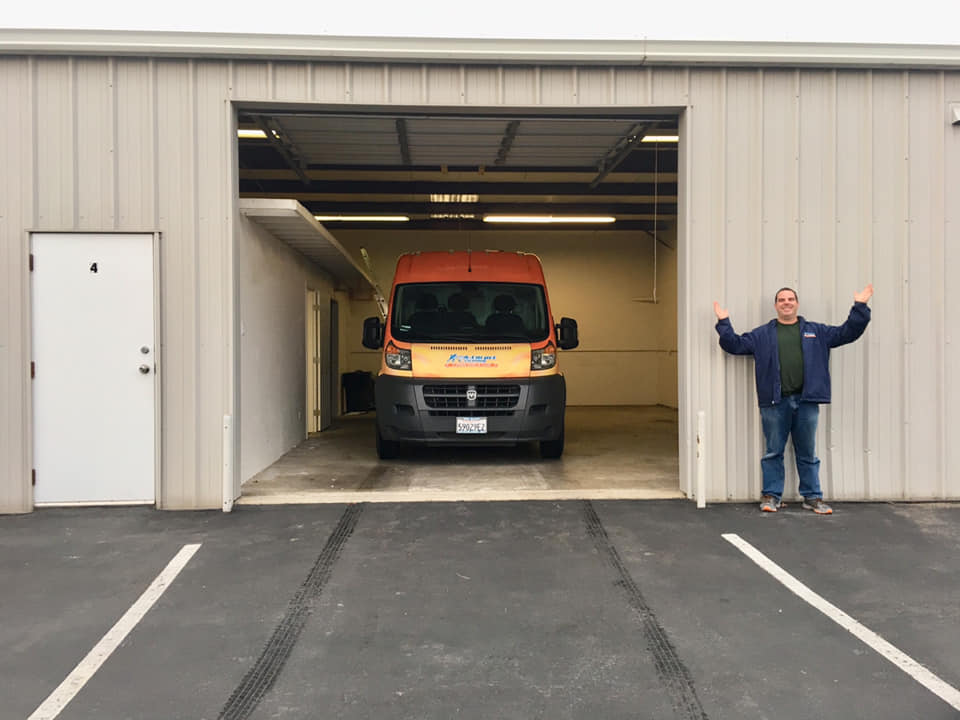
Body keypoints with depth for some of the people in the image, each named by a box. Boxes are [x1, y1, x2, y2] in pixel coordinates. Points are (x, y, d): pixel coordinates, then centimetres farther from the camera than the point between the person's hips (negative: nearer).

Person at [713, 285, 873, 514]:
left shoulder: (816, 331, 15)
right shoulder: (762, 334, 11)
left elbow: (847, 333, 15)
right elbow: (735, 345, 9)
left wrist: (859, 308, 8)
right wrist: (724, 323, 0)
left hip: (806, 402, 1)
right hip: (774, 403, -1)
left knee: (807, 453, 9)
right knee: (773, 452, 4)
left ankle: (812, 497, 18)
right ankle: (771, 495, 14)